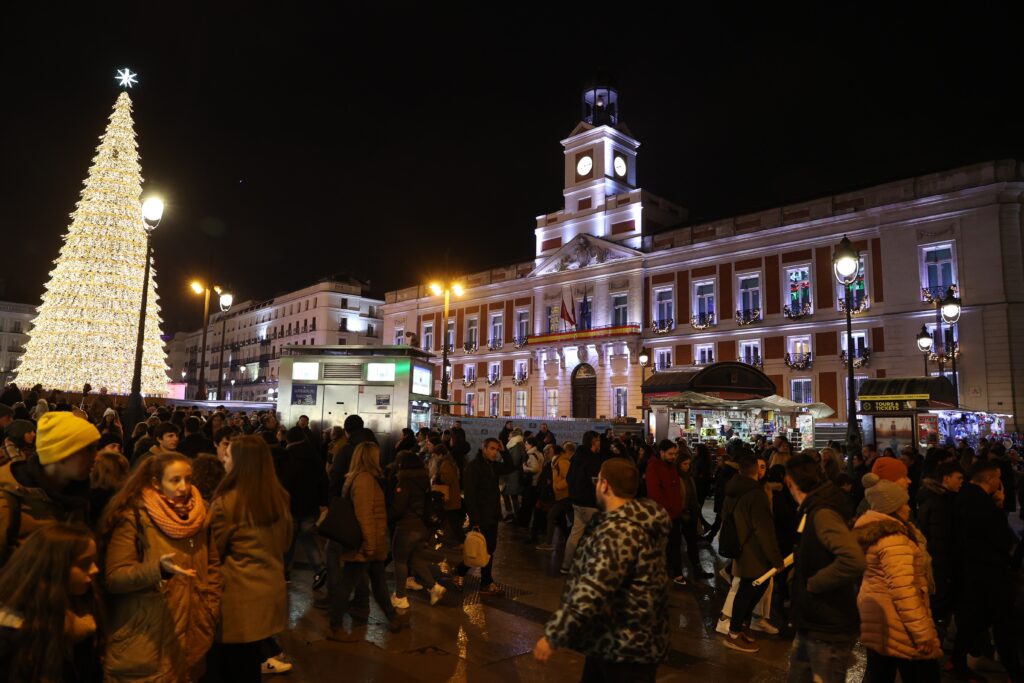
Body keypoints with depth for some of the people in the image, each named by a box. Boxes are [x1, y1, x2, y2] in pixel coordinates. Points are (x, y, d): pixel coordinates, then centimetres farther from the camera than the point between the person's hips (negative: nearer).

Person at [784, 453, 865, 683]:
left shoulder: (822, 513, -23)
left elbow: (853, 560, -37)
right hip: (812, 625, 9)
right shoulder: (815, 510, 7)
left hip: (828, 632, -9)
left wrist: (812, 583, -25)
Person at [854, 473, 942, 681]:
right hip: (894, 622, -9)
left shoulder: (871, 530, 8)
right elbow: (902, 589, -26)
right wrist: (922, 631, -22)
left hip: (875, 614, 9)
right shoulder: (894, 538, -22)